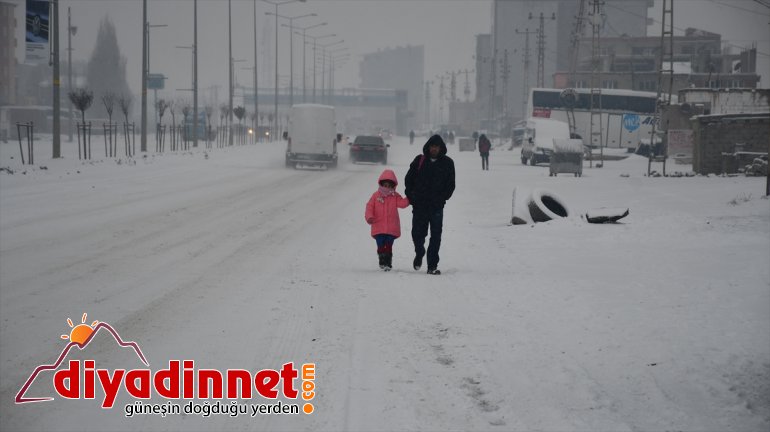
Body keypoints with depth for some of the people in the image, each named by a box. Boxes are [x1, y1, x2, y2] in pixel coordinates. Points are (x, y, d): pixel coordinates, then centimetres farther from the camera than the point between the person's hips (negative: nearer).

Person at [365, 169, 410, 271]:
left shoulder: (395, 196, 5)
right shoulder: (376, 196, 3)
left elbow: (402, 203, -9)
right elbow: (369, 207, 1)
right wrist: (369, 217, -14)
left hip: (392, 228, 0)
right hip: (378, 227, 0)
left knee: (388, 246, 0)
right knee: (381, 246, 4)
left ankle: (388, 263, 4)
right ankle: (382, 262, 14)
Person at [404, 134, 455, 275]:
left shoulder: (447, 163, 3)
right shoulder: (419, 161, 4)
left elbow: (451, 185, 5)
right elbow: (408, 179, 10)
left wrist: (441, 198, -6)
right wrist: (411, 196, -1)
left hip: (436, 206, 0)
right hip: (419, 205, 0)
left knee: (436, 237, -2)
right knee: (417, 233, 1)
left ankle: (432, 266, 3)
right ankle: (419, 253, 30)